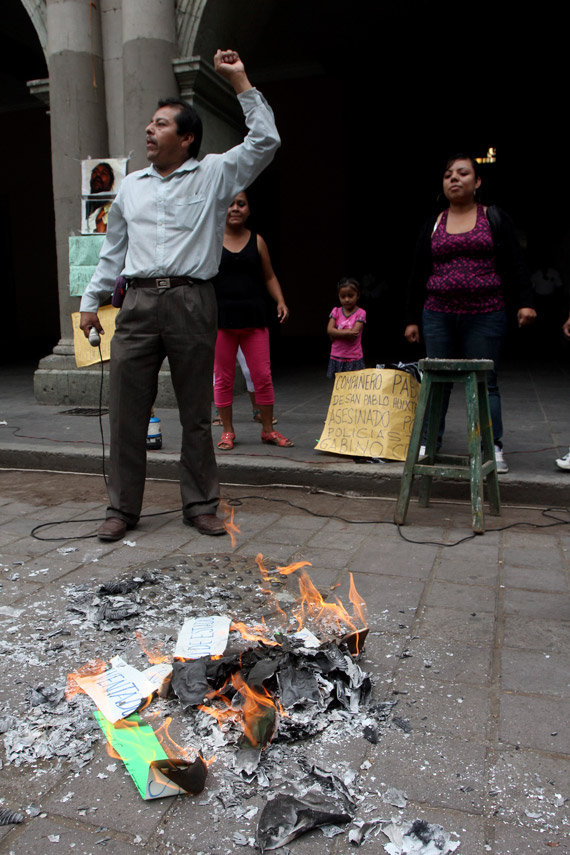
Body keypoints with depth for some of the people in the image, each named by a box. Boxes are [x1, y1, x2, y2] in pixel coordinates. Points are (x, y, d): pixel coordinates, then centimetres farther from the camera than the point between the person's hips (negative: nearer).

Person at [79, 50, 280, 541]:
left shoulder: (214, 175, 10)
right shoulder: (131, 187, 21)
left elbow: (265, 141, 3)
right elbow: (113, 250, 23)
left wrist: (240, 80, 5)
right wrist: (92, 301, 19)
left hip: (192, 302, -3)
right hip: (139, 303, 3)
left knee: (196, 412, 3)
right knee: (127, 410, 0)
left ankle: (200, 505, 14)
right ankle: (123, 508, 11)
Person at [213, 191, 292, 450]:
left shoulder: (257, 241, 9)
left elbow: (269, 276, 14)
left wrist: (280, 302, -1)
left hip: (253, 318, 1)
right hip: (220, 319, -1)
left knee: (263, 375, 0)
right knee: (223, 377, 5)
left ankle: (268, 429, 14)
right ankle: (227, 430, 18)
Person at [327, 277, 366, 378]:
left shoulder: (360, 313, -4)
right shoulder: (336, 311, 6)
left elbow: (353, 334, -15)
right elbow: (329, 331, -8)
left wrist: (337, 333, -9)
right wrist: (347, 333, -18)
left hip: (353, 358, -3)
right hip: (337, 357, 3)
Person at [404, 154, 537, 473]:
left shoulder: (496, 218, 6)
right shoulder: (433, 225, 12)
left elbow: (515, 265, 1)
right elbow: (419, 276, 12)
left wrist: (525, 302, -11)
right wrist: (412, 319, 10)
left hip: (486, 316, -2)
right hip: (438, 316, 2)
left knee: (485, 383, 0)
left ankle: (493, 448, 8)